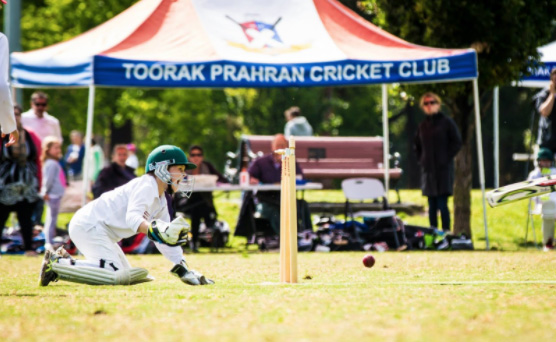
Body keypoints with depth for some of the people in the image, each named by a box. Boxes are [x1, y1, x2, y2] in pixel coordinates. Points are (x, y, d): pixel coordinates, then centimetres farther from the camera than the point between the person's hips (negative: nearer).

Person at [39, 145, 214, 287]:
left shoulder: (161, 200, 16)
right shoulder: (146, 185, -14)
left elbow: (167, 237, 16)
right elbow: (132, 217, -31)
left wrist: (182, 269, 7)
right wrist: (156, 231, -49)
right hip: (89, 225, -11)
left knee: (126, 274, 17)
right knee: (116, 275, -23)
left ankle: (65, 260, 15)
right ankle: (55, 264, -16)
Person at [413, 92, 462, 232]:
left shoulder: (446, 122, 0)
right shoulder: (423, 126, 14)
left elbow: (457, 143, -2)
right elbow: (416, 145, 26)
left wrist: (446, 158, -8)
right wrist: (421, 160, 12)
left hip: (443, 168, -5)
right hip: (428, 169, 5)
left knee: (442, 204, -11)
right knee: (432, 205, 6)